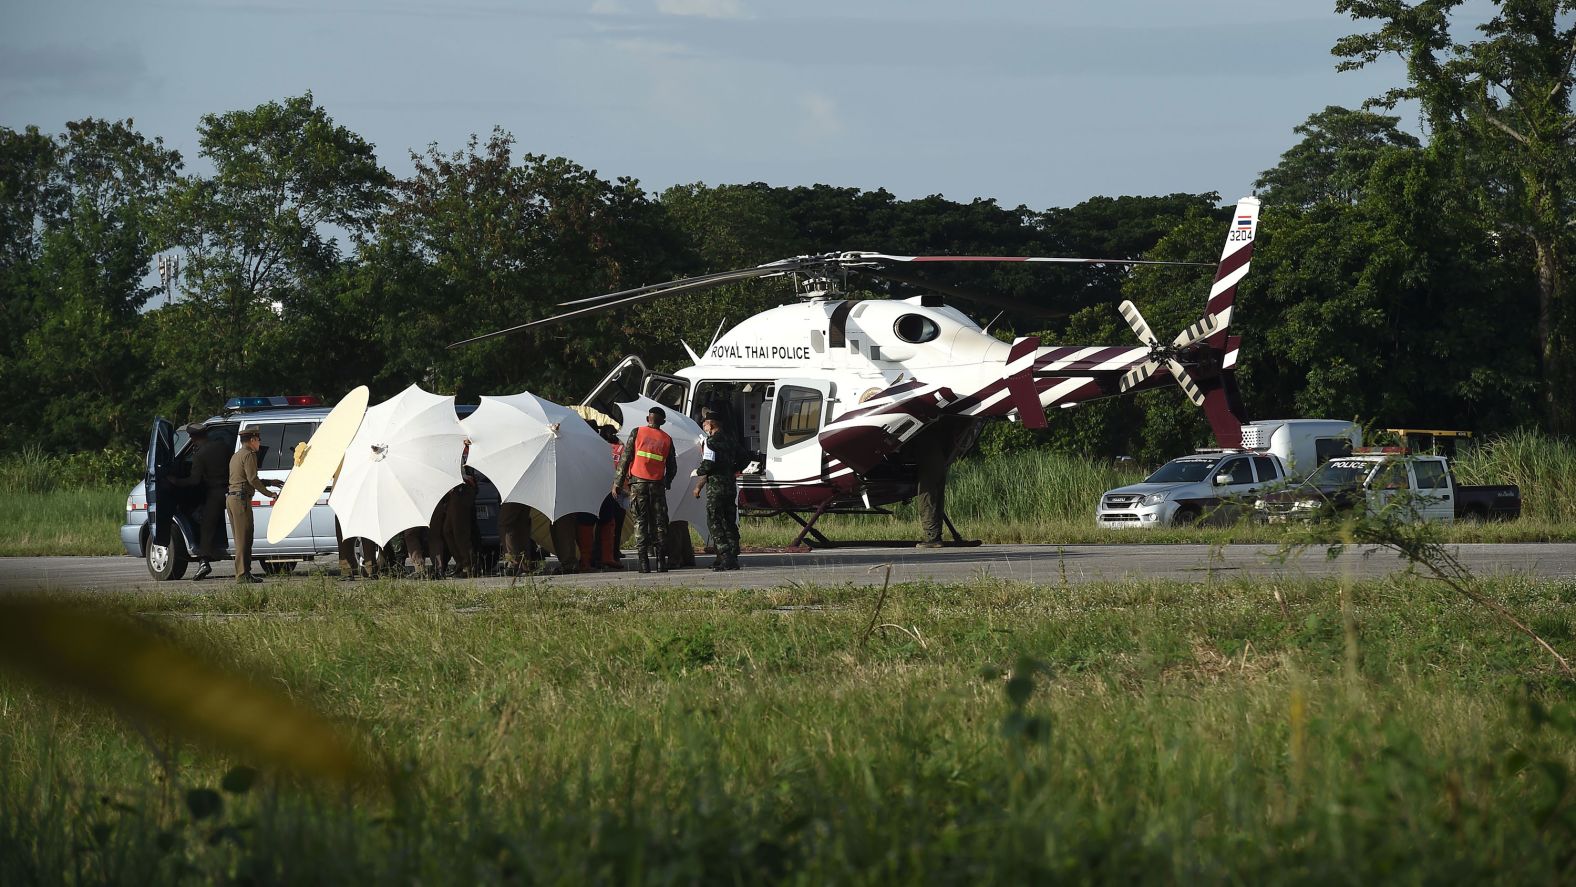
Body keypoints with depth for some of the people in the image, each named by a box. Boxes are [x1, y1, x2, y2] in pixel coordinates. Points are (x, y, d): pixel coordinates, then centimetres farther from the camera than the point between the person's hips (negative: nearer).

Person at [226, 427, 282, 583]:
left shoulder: (236, 456, 23)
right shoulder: (249, 455, -8)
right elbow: (252, 479, -16)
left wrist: (270, 482, 28)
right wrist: (268, 493, -7)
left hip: (231, 498, 10)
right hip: (241, 499, -10)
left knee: (240, 538, 11)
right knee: (244, 538, -10)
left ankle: (241, 573, 10)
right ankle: (243, 574, -14)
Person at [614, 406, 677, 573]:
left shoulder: (637, 433, 1)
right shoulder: (666, 439, 7)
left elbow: (625, 458, -2)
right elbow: (672, 467, 10)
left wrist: (618, 482, 1)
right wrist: (667, 483, 28)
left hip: (638, 482, -1)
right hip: (657, 484, 1)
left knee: (640, 521, 0)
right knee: (659, 522, 6)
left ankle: (643, 562, -7)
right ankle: (661, 562, 2)